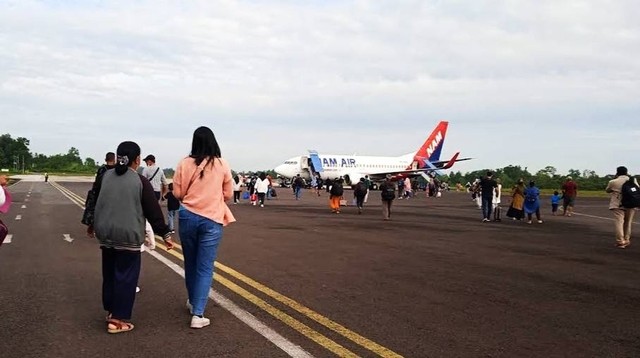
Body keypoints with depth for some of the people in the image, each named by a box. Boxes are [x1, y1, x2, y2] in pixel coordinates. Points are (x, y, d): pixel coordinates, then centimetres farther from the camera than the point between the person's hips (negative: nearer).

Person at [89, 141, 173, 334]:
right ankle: (118, 320, 3)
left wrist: (93, 225, 31)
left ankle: (111, 311, 29)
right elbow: (153, 211, -8)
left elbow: (96, 201, 17)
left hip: (105, 233, 6)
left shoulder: (106, 176, 7)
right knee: (125, 276, 1)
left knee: (109, 274, 18)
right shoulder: (140, 181, -8)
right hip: (128, 235, -6)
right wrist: (165, 234, -1)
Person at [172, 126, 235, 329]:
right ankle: (197, 314, -3)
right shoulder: (222, 165, -4)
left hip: (188, 217, 2)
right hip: (212, 220, -1)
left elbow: (177, 193, 1)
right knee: (205, 268, 2)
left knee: (190, 263, 19)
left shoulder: (185, 164, -4)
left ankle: (193, 302, 36)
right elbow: (228, 194, 4)